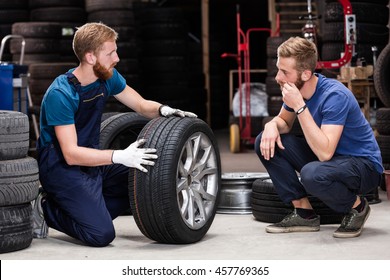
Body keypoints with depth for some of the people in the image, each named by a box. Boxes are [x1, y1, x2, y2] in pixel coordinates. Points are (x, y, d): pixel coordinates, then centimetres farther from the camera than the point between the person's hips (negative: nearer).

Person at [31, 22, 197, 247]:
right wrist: (120, 156, -40)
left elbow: (142, 106, 9)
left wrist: (164, 110, -15)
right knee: (101, 235, -21)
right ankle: (46, 209, 1)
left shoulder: (107, 77, -2)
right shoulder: (60, 94, -25)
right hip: (61, 166, -8)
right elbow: (71, 154, -29)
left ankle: (90, 212, 5)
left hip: (91, 158, 8)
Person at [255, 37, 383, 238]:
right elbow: (284, 121, 14)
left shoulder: (335, 96, -28)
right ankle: (304, 213, 0)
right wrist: (272, 126, -12)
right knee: (266, 143, -6)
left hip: (364, 165, -8)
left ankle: (356, 206, -6)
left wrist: (300, 107, -35)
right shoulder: (295, 89, -6)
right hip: (324, 156, 8)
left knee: (312, 174, -38)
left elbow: (325, 153, -35)